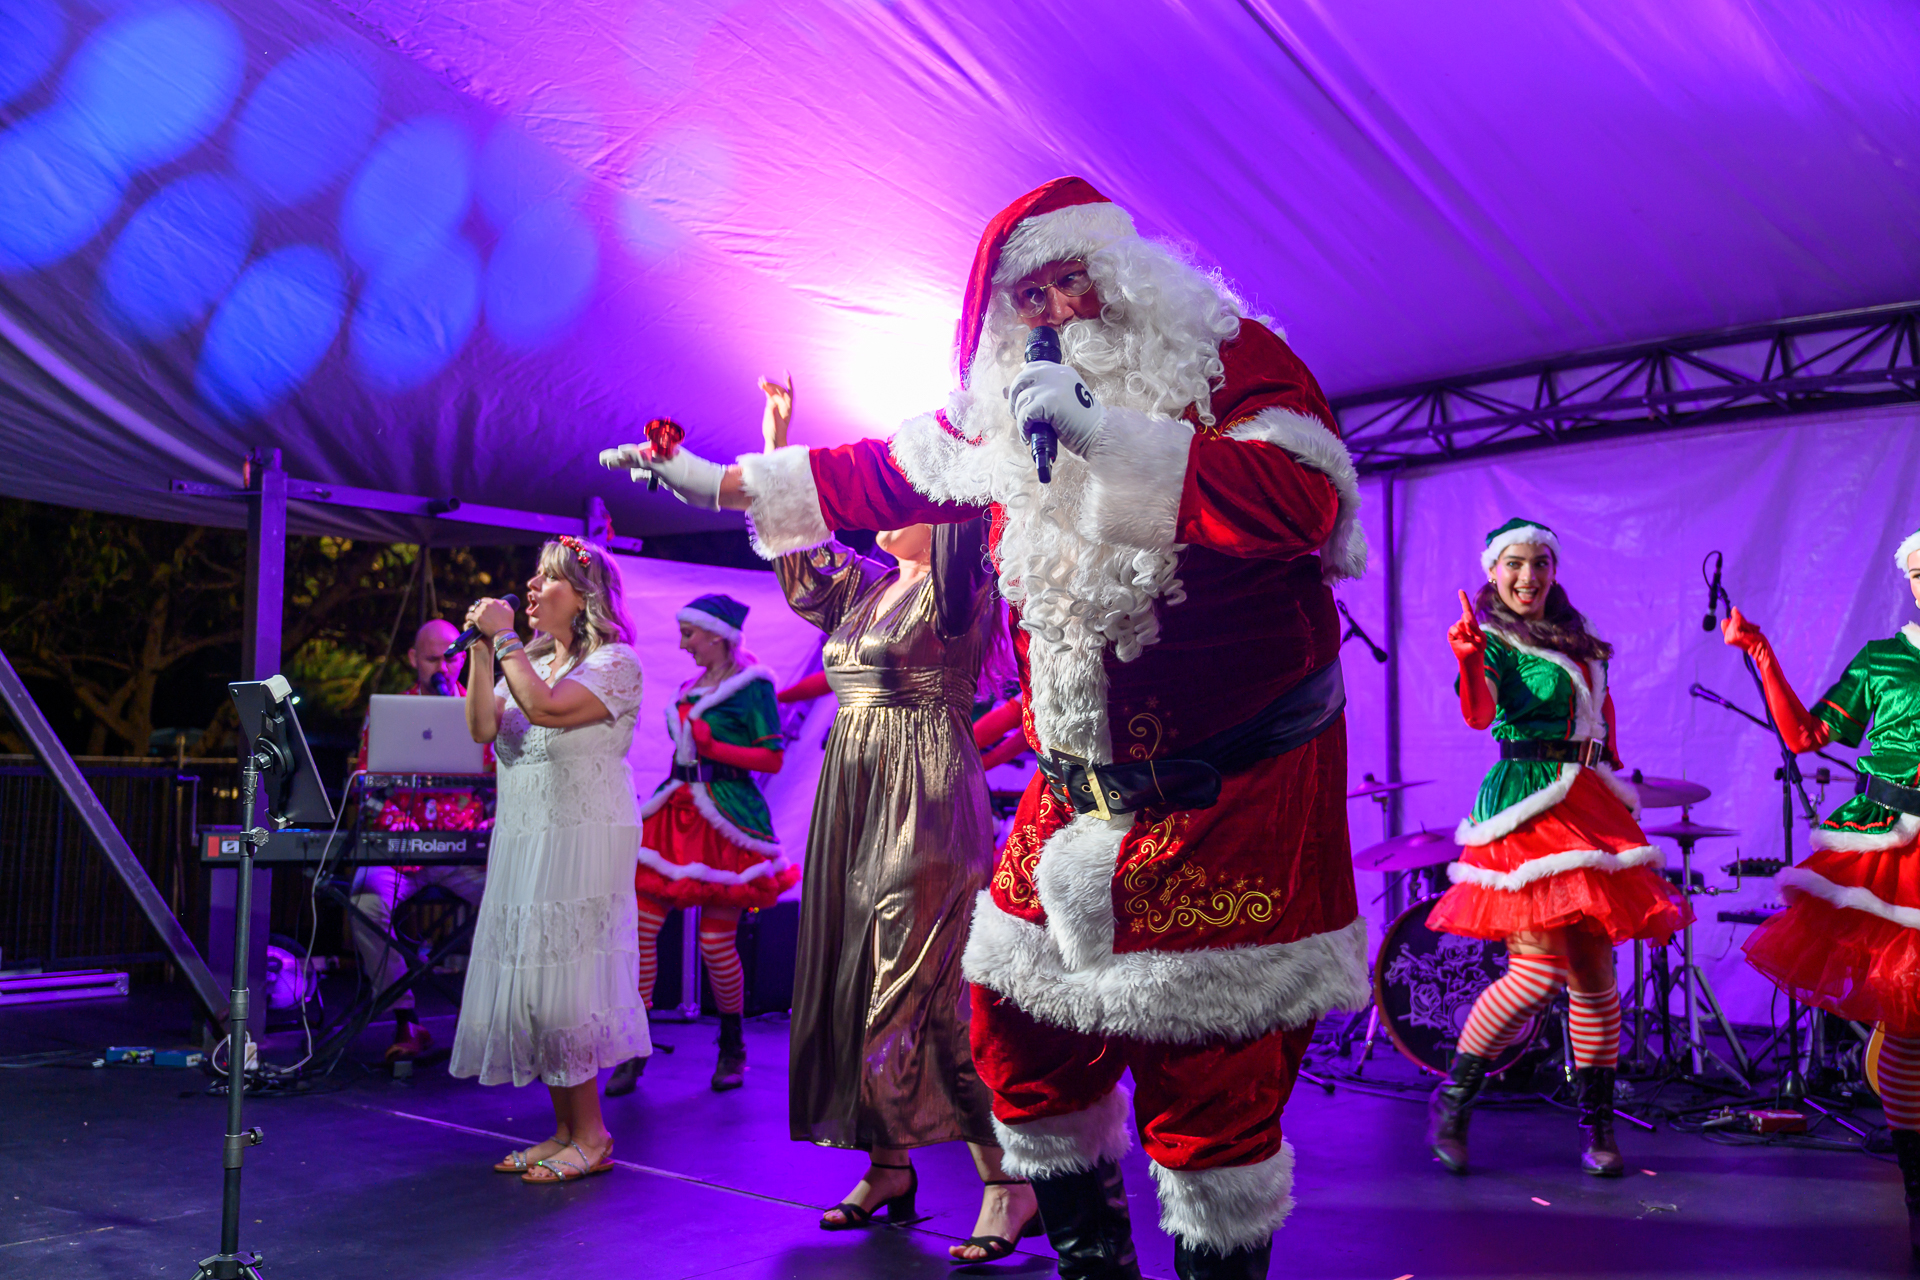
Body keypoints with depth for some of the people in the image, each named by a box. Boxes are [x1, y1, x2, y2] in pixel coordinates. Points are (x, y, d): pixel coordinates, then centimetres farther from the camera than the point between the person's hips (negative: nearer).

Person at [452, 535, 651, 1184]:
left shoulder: (615, 662, -6)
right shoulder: (529, 662, 19)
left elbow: (546, 707, -22)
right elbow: (483, 726, 5)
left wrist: (503, 637, -12)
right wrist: (481, 647, -1)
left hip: (581, 842, -8)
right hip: (520, 842, 8)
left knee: (561, 983, -9)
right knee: (526, 982, 6)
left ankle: (591, 1137, 2)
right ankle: (564, 1130, 16)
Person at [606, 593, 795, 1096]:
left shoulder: (753, 685, -6)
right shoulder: (693, 684, 16)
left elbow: (772, 759, -11)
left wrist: (711, 747, -17)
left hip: (726, 821, -7)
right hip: (678, 809, 7)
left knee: (716, 942, -2)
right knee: (640, 926, -3)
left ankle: (732, 1046, 20)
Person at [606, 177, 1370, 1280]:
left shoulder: (1231, 359, -6)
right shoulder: (1008, 411, 10)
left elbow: (1306, 496, -23)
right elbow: (886, 473, 22)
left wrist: (1108, 432, -26)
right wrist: (717, 482, 27)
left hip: (1234, 796, -5)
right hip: (1079, 788, 6)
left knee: (1207, 1074, -6)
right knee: (1018, 1020, 9)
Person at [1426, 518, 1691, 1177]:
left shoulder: (1578, 637, 15)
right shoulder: (1493, 640, -6)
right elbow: (1479, 713, -25)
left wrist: (1616, 775, 22)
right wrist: (1468, 657, -44)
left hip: (1592, 804, 7)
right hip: (1528, 806, -7)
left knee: (1594, 971, 6)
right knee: (1541, 973, -13)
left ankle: (1598, 1125, 17)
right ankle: (1451, 1100, 5)